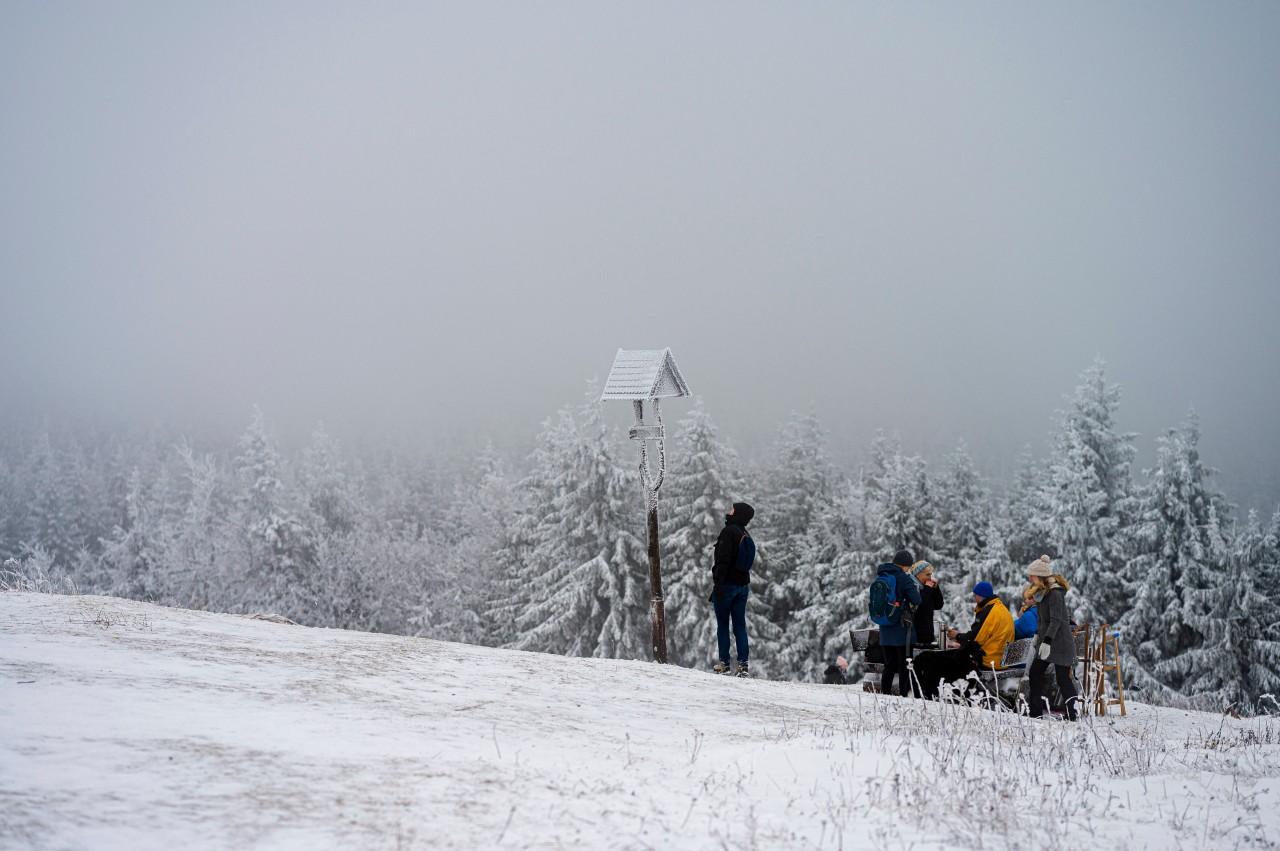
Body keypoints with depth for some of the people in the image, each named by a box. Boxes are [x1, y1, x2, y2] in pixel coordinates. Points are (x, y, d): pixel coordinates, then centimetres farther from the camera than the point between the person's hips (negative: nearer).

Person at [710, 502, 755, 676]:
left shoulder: (728, 531, -13)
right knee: (740, 625, 6)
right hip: (743, 585, 7)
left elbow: (723, 560, -21)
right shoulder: (746, 535, 12)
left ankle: (724, 663, 3)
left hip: (727, 584, -7)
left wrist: (718, 583, -22)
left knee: (722, 624, 2)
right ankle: (743, 663, 1)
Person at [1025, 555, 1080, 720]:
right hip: (1045, 640, 10)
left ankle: (1074, 712, -5)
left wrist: (1047, 641, -33)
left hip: (1059, 642, -10)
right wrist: (1038, 634, 24)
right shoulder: (1042, 592, 12)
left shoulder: (1055, 593, -18)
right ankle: (1035, 711, 13)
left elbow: (1056, 620, -26)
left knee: (1063, 678, -8)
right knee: (1034, 673, 8)